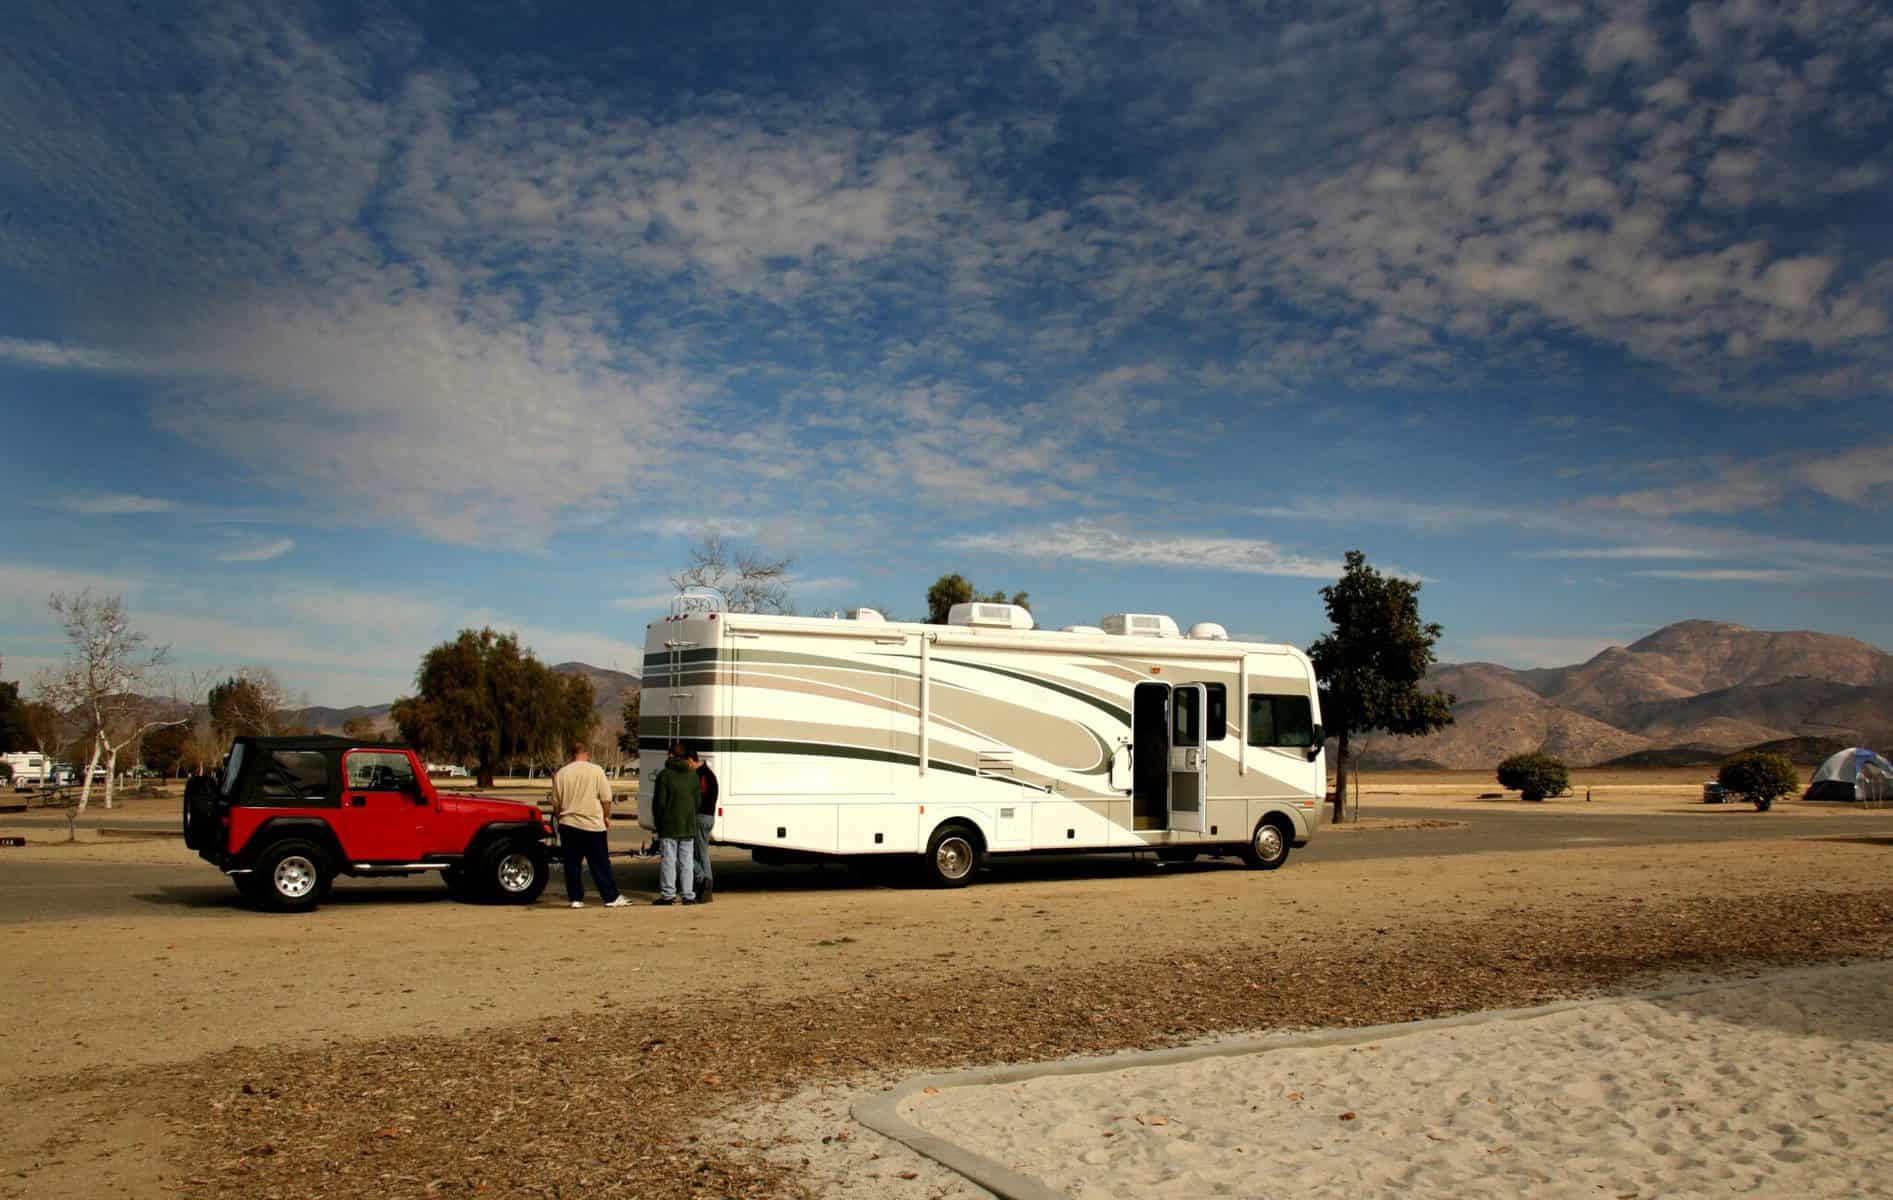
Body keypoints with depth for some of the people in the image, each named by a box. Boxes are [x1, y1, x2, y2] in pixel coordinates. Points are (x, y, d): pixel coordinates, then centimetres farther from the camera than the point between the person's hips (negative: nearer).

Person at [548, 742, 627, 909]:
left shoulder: (561, 773, 4)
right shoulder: (596, 770, -5)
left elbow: (556, 803, 9)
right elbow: (606, 798, -6)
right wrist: (606, 816, 8)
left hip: (568, 825, 2)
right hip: (593, 825, -2)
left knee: (572, 864, 9)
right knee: (601, 864, 3)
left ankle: (576, 899, 9)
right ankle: (612, 897, 5)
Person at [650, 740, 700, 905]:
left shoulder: (665, 774, -8)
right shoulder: (693, 775, 7)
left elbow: (659, 801, -8)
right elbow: (698, 800, 10)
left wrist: (657, 821, 5)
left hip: (669, 825, -4)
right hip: (689, 827, 4)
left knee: (668, 860, 1)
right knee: (686, 861, 8)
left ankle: (668, 894, 0)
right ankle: (688, 895, 7)